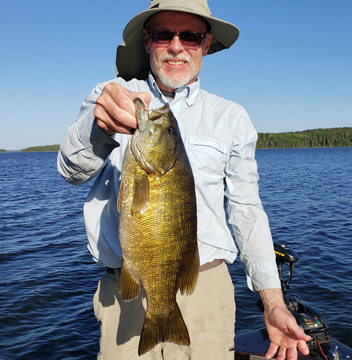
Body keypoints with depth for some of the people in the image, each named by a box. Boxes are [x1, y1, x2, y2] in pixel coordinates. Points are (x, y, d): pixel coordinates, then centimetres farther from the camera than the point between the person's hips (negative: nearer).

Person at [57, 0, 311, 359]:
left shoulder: (231, 117, 5)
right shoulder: (108, 96, 3)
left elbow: (246, 211, 4)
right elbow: (72, 169, -12)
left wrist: (274, 302, -2)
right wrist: (100, 125, -35)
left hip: (205, 291, 1)